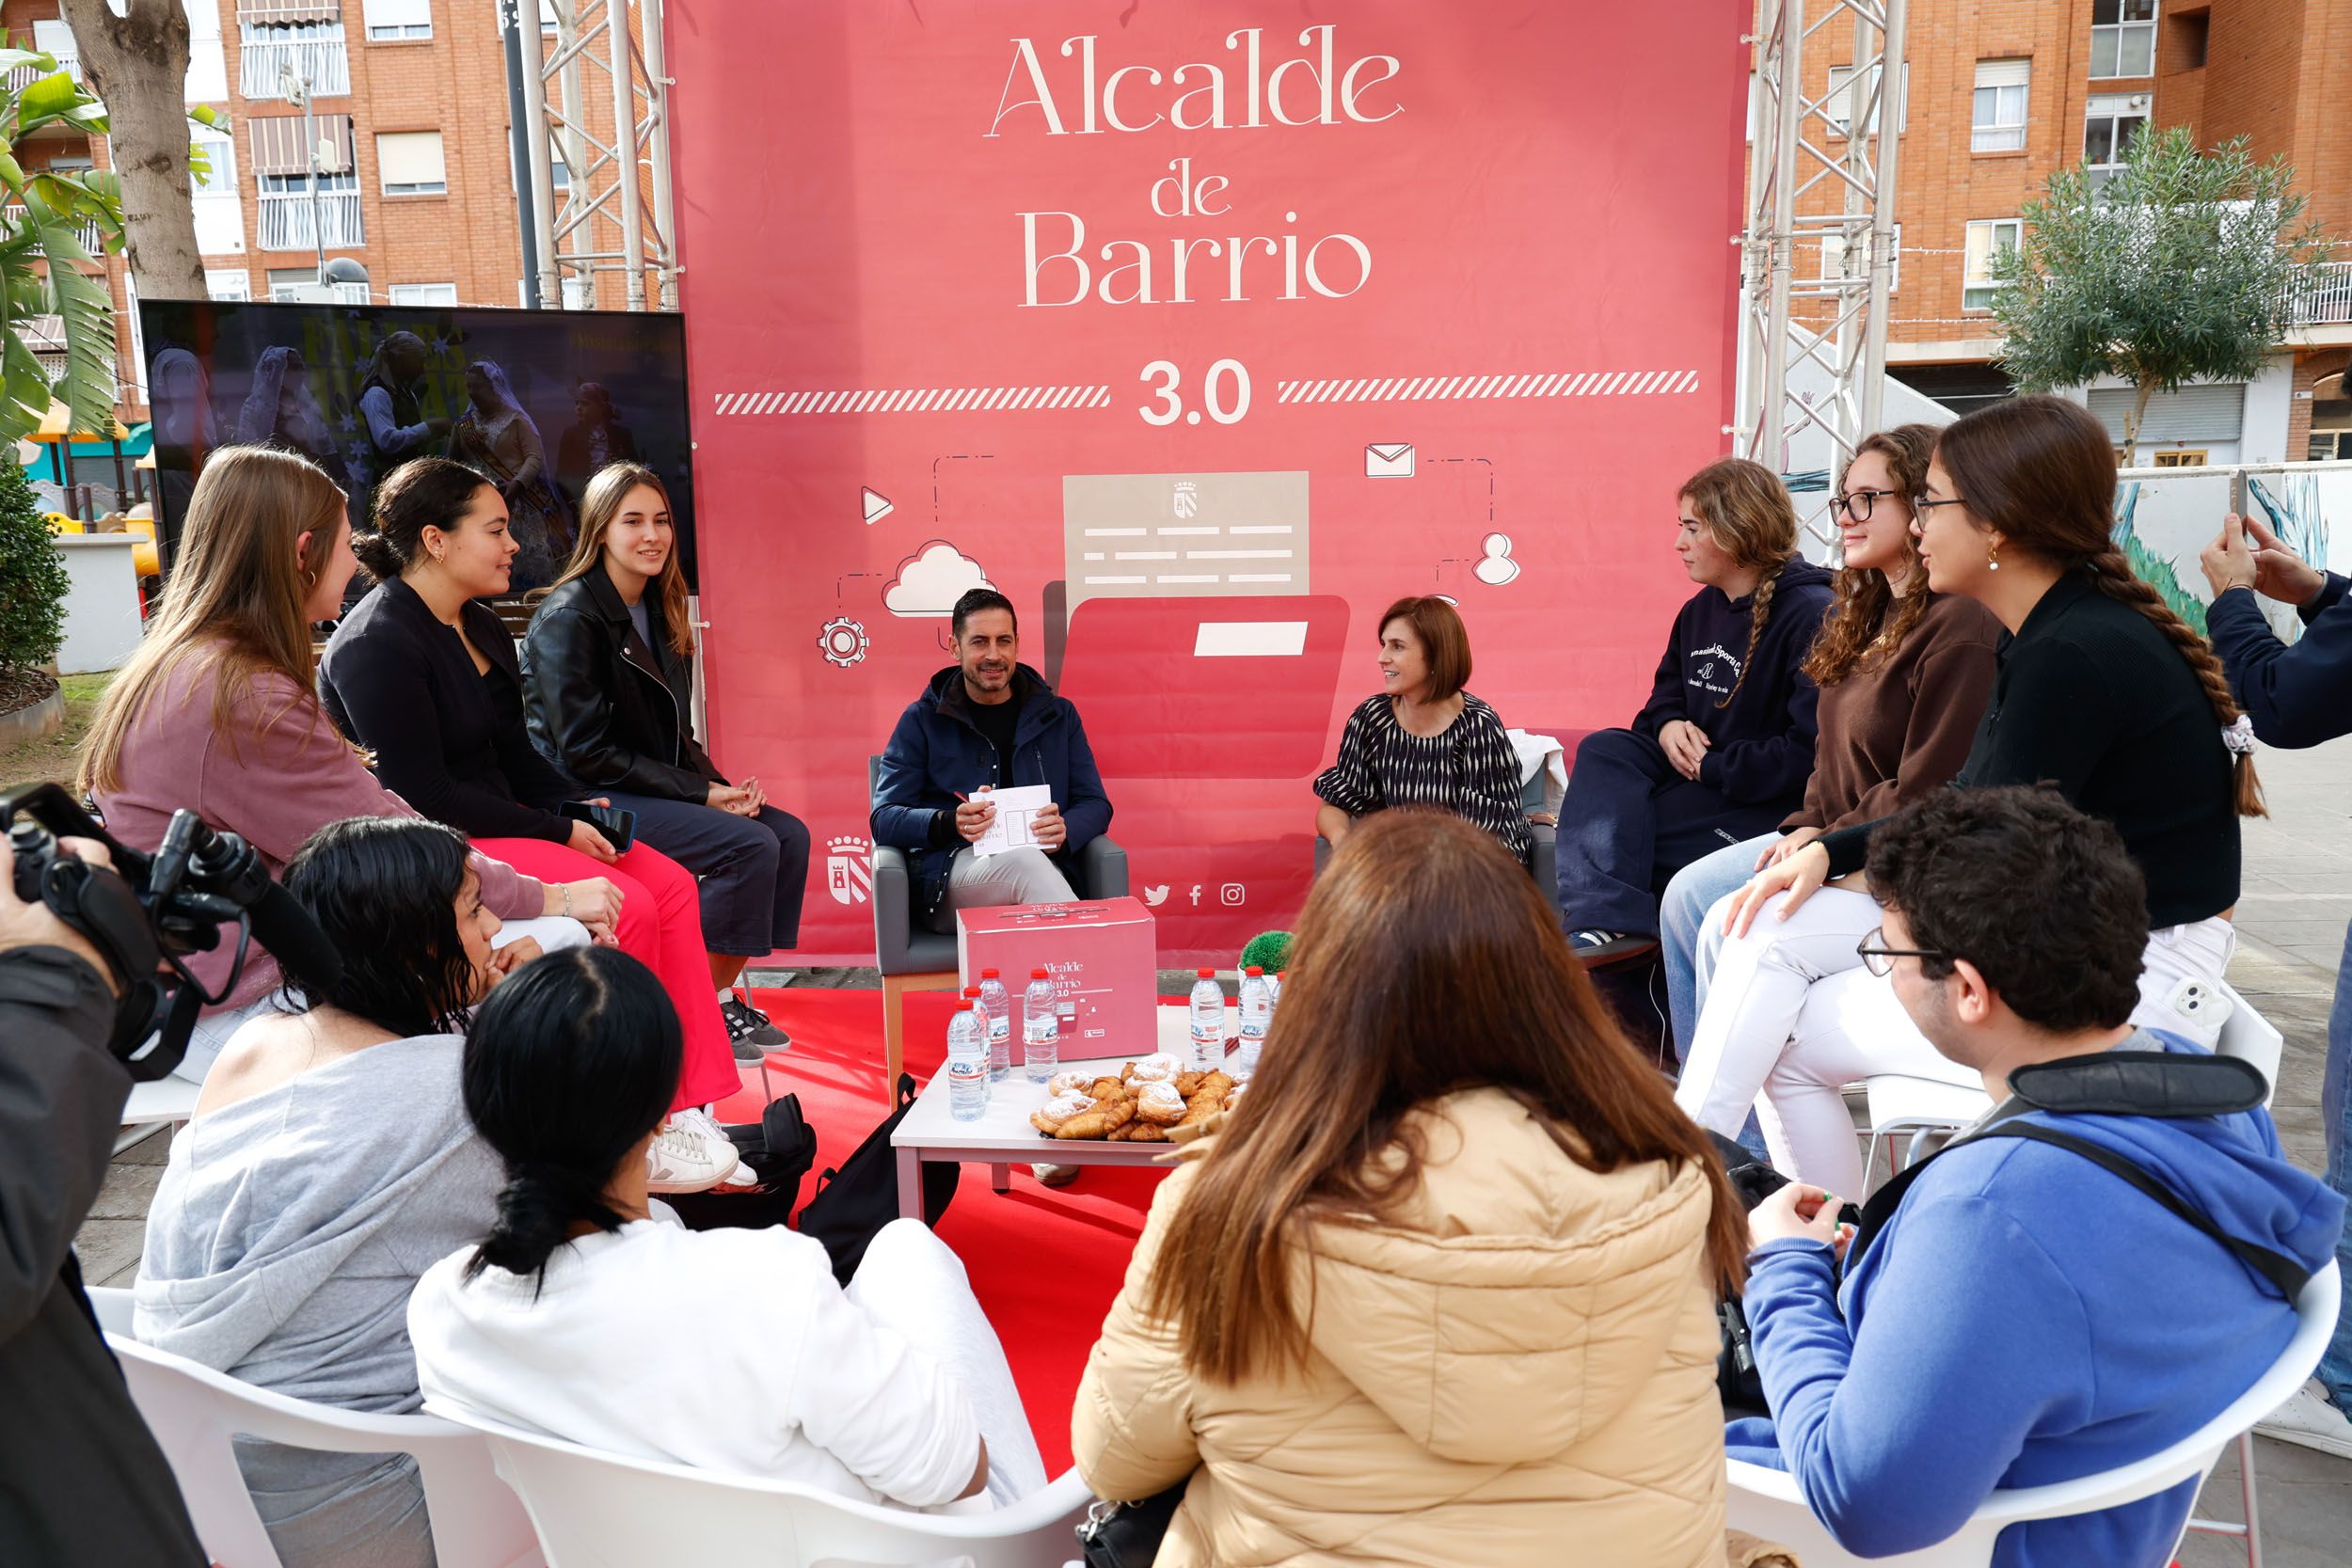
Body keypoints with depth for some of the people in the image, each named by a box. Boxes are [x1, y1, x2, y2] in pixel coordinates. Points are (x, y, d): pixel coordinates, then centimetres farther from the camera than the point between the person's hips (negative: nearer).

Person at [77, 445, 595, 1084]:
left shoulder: (178, 666, 10)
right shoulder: (244, 697, -23)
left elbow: (365, 812, 6)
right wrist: (552, 898, -4)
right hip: (226, 1015, -10)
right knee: (560, 945, -15)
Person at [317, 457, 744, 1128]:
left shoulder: (481, 628, 12)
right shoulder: (376, 646, -17)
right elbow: (424, 797, -21)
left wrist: (574, 807, -2)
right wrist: (558, 833, -18)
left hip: (499, 817, 9)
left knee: (672, 885, -6)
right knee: (627, 907, -23)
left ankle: (694, 1103, -6)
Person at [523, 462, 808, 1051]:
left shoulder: (657, 611, 12)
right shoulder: (569, 618, -13)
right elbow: (587, 754, -18)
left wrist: (721, 785, -5)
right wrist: (700, 794, -18)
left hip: (655, 786, 8)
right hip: (587, 800, -8)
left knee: (790, 834, -8)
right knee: (749, 844, -24)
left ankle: (722, 995, 0)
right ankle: (708, 1008, -9)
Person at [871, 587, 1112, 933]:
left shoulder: (1057, 715, 19)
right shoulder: (922, 720, 11)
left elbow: (1096, 804, 16)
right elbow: (885, 819, 4)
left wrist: (1066, 830, -10)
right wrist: (951, 823, -17)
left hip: (1042, 864, 1)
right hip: (947, 877, -1)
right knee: (1023, 861, -37)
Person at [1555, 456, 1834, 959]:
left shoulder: (1812, 615, -16)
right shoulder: (1701, 610, 12)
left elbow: (1811, 751, -24)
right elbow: (1667, 689, 27)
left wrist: (1711, 767, -18)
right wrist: (1667, 725, 1)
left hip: (1772, 805, -9)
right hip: (1695, 773, 9)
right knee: (1603, 749, -16)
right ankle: (1604, 919, -29)